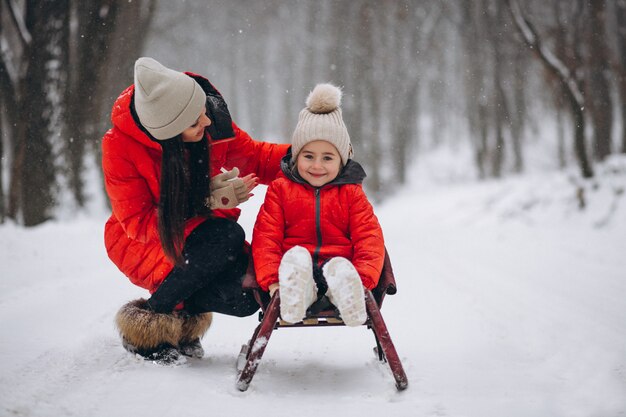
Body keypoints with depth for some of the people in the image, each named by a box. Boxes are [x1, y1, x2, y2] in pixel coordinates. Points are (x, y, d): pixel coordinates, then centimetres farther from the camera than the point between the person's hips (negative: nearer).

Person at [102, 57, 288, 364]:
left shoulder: (212, 121, -14)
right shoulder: (120, 147, -25)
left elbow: (255, 158, 2)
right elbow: (139, 222, -21)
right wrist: (206, 201, -29)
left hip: (199, 232, 5)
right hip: (144, 243, -5)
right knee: (228, 238, -33)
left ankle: (187, 309, 11)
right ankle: (147, 324, -14)